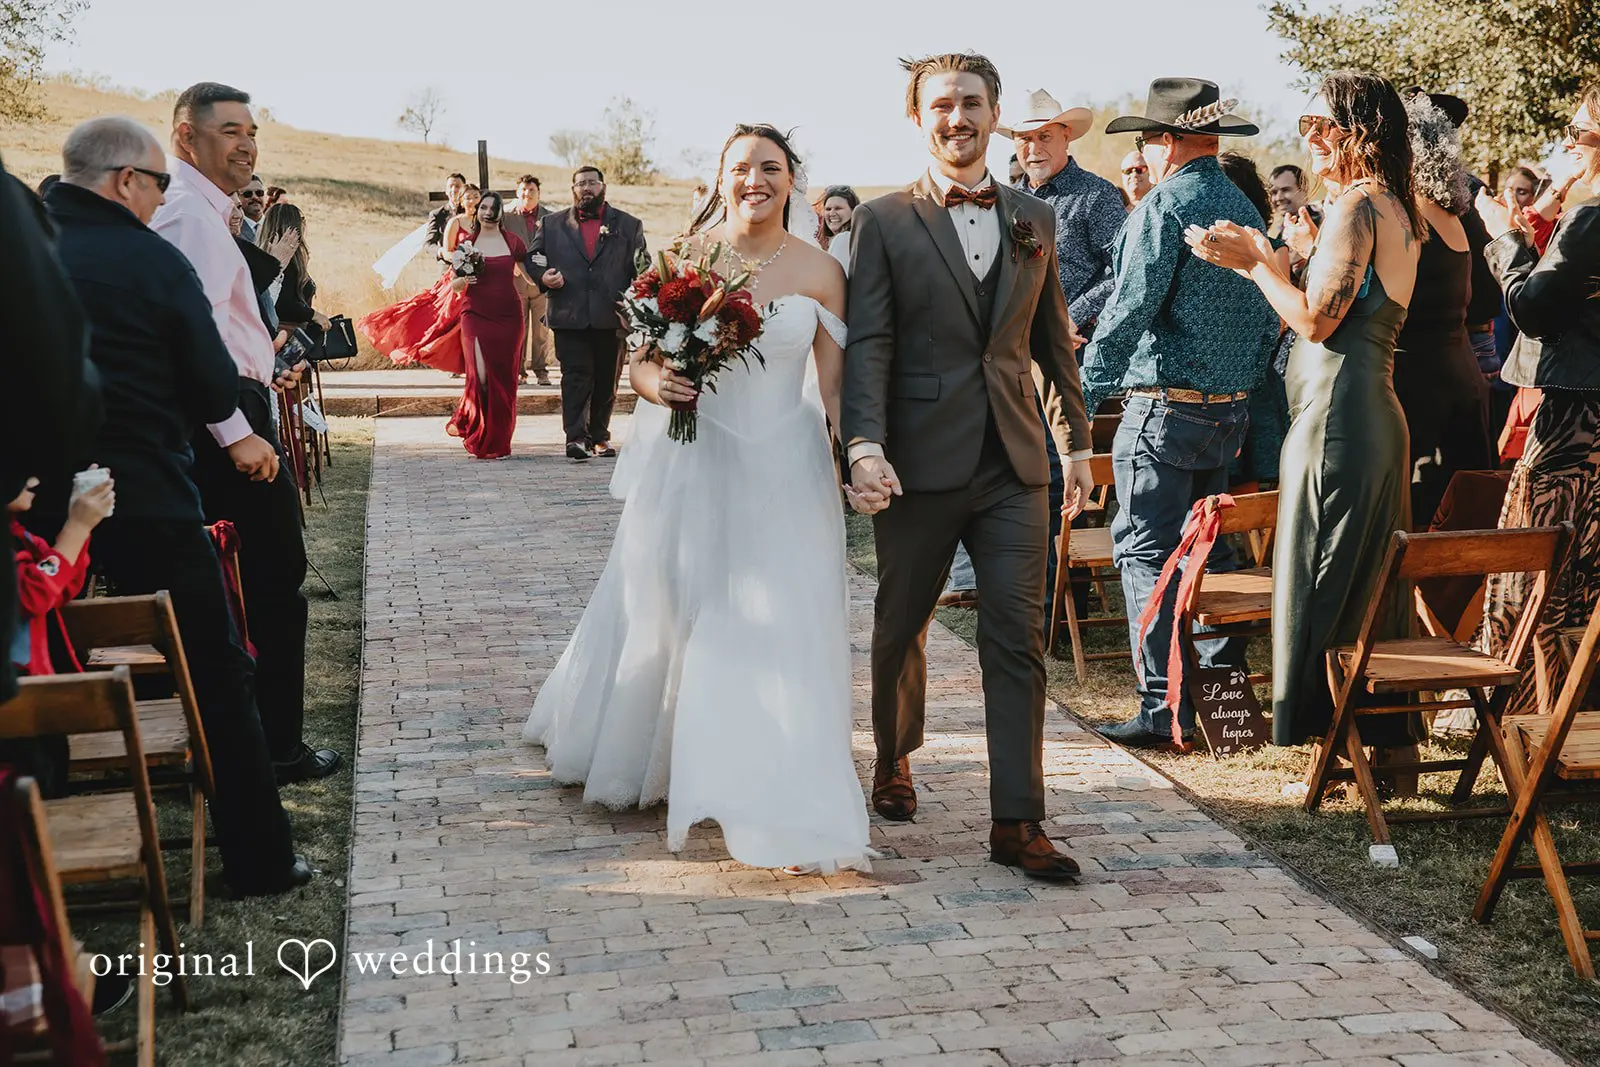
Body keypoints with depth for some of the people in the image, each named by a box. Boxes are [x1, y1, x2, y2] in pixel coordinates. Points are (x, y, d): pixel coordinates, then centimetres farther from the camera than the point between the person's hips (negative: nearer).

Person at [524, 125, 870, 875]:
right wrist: (656, 383, -19)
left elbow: (836, 386, 3)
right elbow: (639, 360, 4)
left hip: (783, 471, 0)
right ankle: (638, 752, 38)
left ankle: (780, 803, 8)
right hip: (691, 465, 0)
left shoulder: (820, 272, 2)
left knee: (780, 629, -3)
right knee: (668, 612, 12)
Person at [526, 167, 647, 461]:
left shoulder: (628, 225, 11)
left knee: (606, 380, 8)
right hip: (569, 316, -1)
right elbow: (531, 259, 14)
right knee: (576, 377, -9)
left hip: (612, 318, 1)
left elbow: (641, 270, 7)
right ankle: (576, 437, -13)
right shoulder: (551, 224, 13)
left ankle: (600, 436, 20)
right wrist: (543, 277, -8)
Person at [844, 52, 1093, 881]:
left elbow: (1052, 339, 16)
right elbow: (867, 345, -9)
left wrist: (1077, 440, 15)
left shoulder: (1034, 220, 11)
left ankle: (1016, 822, 2)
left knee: (1018, 638, -3)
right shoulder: (884, 222, -1)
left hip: (1013, 465, 3)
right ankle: (894, 762, 38)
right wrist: (865, 446, -22)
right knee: (900, 628, 13)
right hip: (918, 465, -2)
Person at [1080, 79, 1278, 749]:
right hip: (1231, 409, 8)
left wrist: (1086, 392, -11)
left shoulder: (1163, 208, -11)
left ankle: (1165, 711, -7)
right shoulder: (1246, 210, 13)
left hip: (1165, 408, -8)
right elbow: (1266, 317, 15)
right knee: (1208, 549, 18)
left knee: (1146, 554, -4)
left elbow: (1128, 311, -17)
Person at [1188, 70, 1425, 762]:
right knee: (1372, 581, 14)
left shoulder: (1356, 206, -13)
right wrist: (1310, 252, 21)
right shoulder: (1397, 210, 16)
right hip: (1375, 411, 10)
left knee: (1327, 580, -3)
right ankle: (1391, 735, 21)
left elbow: (1317, 320, -17)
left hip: (1337, 413, -10)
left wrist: (1257, 262, -7)